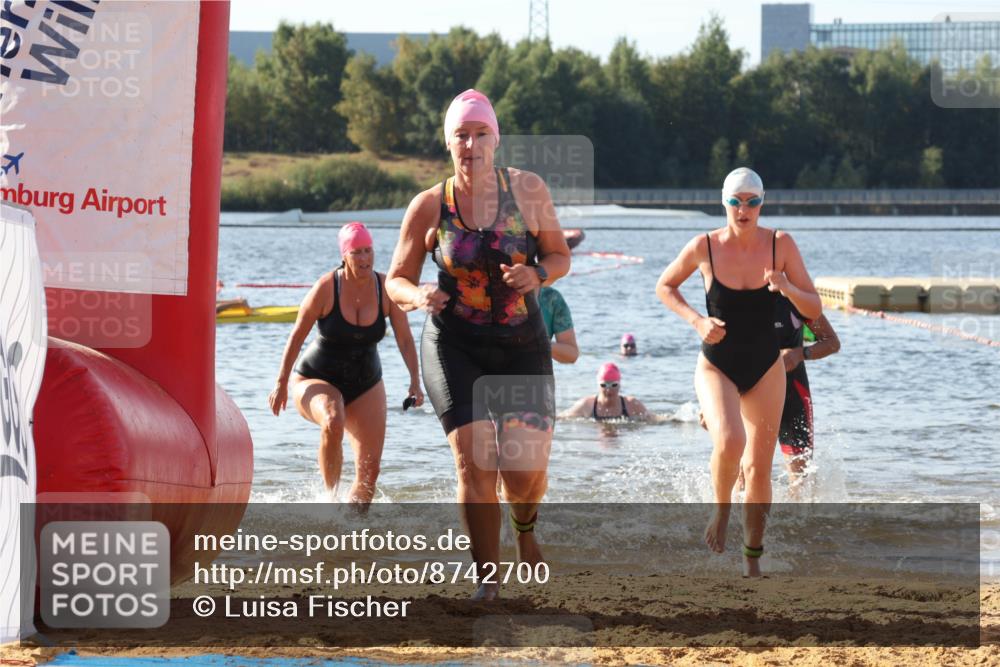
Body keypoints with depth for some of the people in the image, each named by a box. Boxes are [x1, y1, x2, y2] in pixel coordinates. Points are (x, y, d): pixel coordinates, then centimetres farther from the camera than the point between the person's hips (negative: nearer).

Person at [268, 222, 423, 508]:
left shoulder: (386, 288, -9)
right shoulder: (327, 287, -17)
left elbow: (404, 338, -5)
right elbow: (297, 336, -10)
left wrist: (415, 380, -18)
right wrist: (282, 383, -8)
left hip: (365, 387, 4)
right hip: (317, 381, -4)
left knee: (369, 468, -3)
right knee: (333, 422, -38)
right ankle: (332, 497, -25)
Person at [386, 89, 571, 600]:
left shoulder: (528, 190, -2)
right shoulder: (429, 207, -4)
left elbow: (560, 256, 8)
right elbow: (396, 279, 5)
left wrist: (537, 274, -15)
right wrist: (417, 296, -18)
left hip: (521, 345, 1)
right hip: (454, 345, -1)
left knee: (526, 470, -6)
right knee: (474, 462, -13)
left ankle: (525, 529, 30)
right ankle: (487, 577, -1)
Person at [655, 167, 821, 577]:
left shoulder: (781, 245, -8)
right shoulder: (704, 247, -11)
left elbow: (814, 310, -5)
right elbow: (664, 287, 6)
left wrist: (787, 289, -26)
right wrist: (696, 320, -11)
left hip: (765, 370, 2)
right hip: (717, 368, -2)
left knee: (759, 469, 5)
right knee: (729, 442, -29)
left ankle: (753, 557, 22)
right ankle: (721, 510, 1)